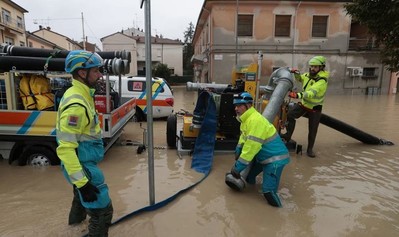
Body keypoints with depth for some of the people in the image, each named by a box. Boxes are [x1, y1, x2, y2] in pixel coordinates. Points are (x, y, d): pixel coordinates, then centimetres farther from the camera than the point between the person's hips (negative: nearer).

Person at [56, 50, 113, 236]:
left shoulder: (80, 95, 4)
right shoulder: (76, 105, -28)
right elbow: (65, 149, -30)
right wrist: (82, 182, -30)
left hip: (83, 161, 11)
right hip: (82, 165, -11)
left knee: (82, 192, 36)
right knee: (102, 211, -5)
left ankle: (76, 217, 64)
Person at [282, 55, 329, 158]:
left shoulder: (322, 81, -27)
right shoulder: (308, 74, -6)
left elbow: (311, 93, -43)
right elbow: (300, 79, 18)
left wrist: (298, 95, -57)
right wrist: (296, 73, -5)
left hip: (315, 108, -5)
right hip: (304, 103, 5)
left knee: (313, 130, 4)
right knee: (290, 114, -18)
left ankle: (310, 149, 24)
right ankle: (288, 136, -2)